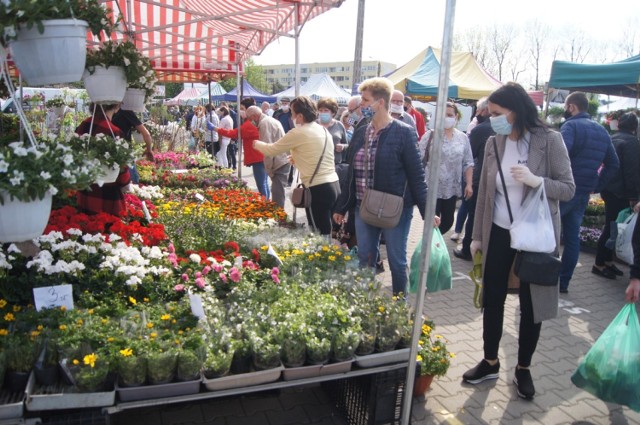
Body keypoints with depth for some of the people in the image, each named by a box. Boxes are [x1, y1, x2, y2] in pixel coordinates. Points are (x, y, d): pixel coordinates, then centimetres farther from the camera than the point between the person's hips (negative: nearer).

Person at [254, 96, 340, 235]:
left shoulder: (298, 133, -10)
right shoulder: (324, 130, 13)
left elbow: (272, 149, 0)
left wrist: (257, 144, 19)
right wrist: (298, 159, 27)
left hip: (317, 189, -8)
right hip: (333, 185, 8)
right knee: (331, 233, 14)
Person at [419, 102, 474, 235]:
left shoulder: (463, 138, 5)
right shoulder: (430, 135, -5)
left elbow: (468, 163, 7)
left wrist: (469, 184, 0)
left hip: (452, 189, 4)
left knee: (448, 221, 12)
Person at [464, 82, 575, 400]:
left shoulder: (549, 140, -11)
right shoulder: (493, 143, 0)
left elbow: (569, 189, -10)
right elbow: (484, 193, 5)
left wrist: (536, 180, -28)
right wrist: (477, 235, 7)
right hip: (498, 234, 3)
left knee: (531, 304, 9)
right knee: (492, 299, 11)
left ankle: (523, 368, 29)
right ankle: (490, 362, 30)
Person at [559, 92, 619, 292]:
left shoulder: (571, 126, -11)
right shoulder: (601, 130, 14)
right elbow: (613, 163, 17)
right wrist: (597, 186, 16)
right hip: (584, 193, 7)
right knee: (572, 237, 11)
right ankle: (563, 282, 17)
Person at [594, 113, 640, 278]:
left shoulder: (611, 140, 12)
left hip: (608, 188, 8)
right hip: (620, 192, -8)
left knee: (611, 226, 14)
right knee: (612, 227, -3)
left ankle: (607, 261, 19)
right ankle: (600, 263, 2)